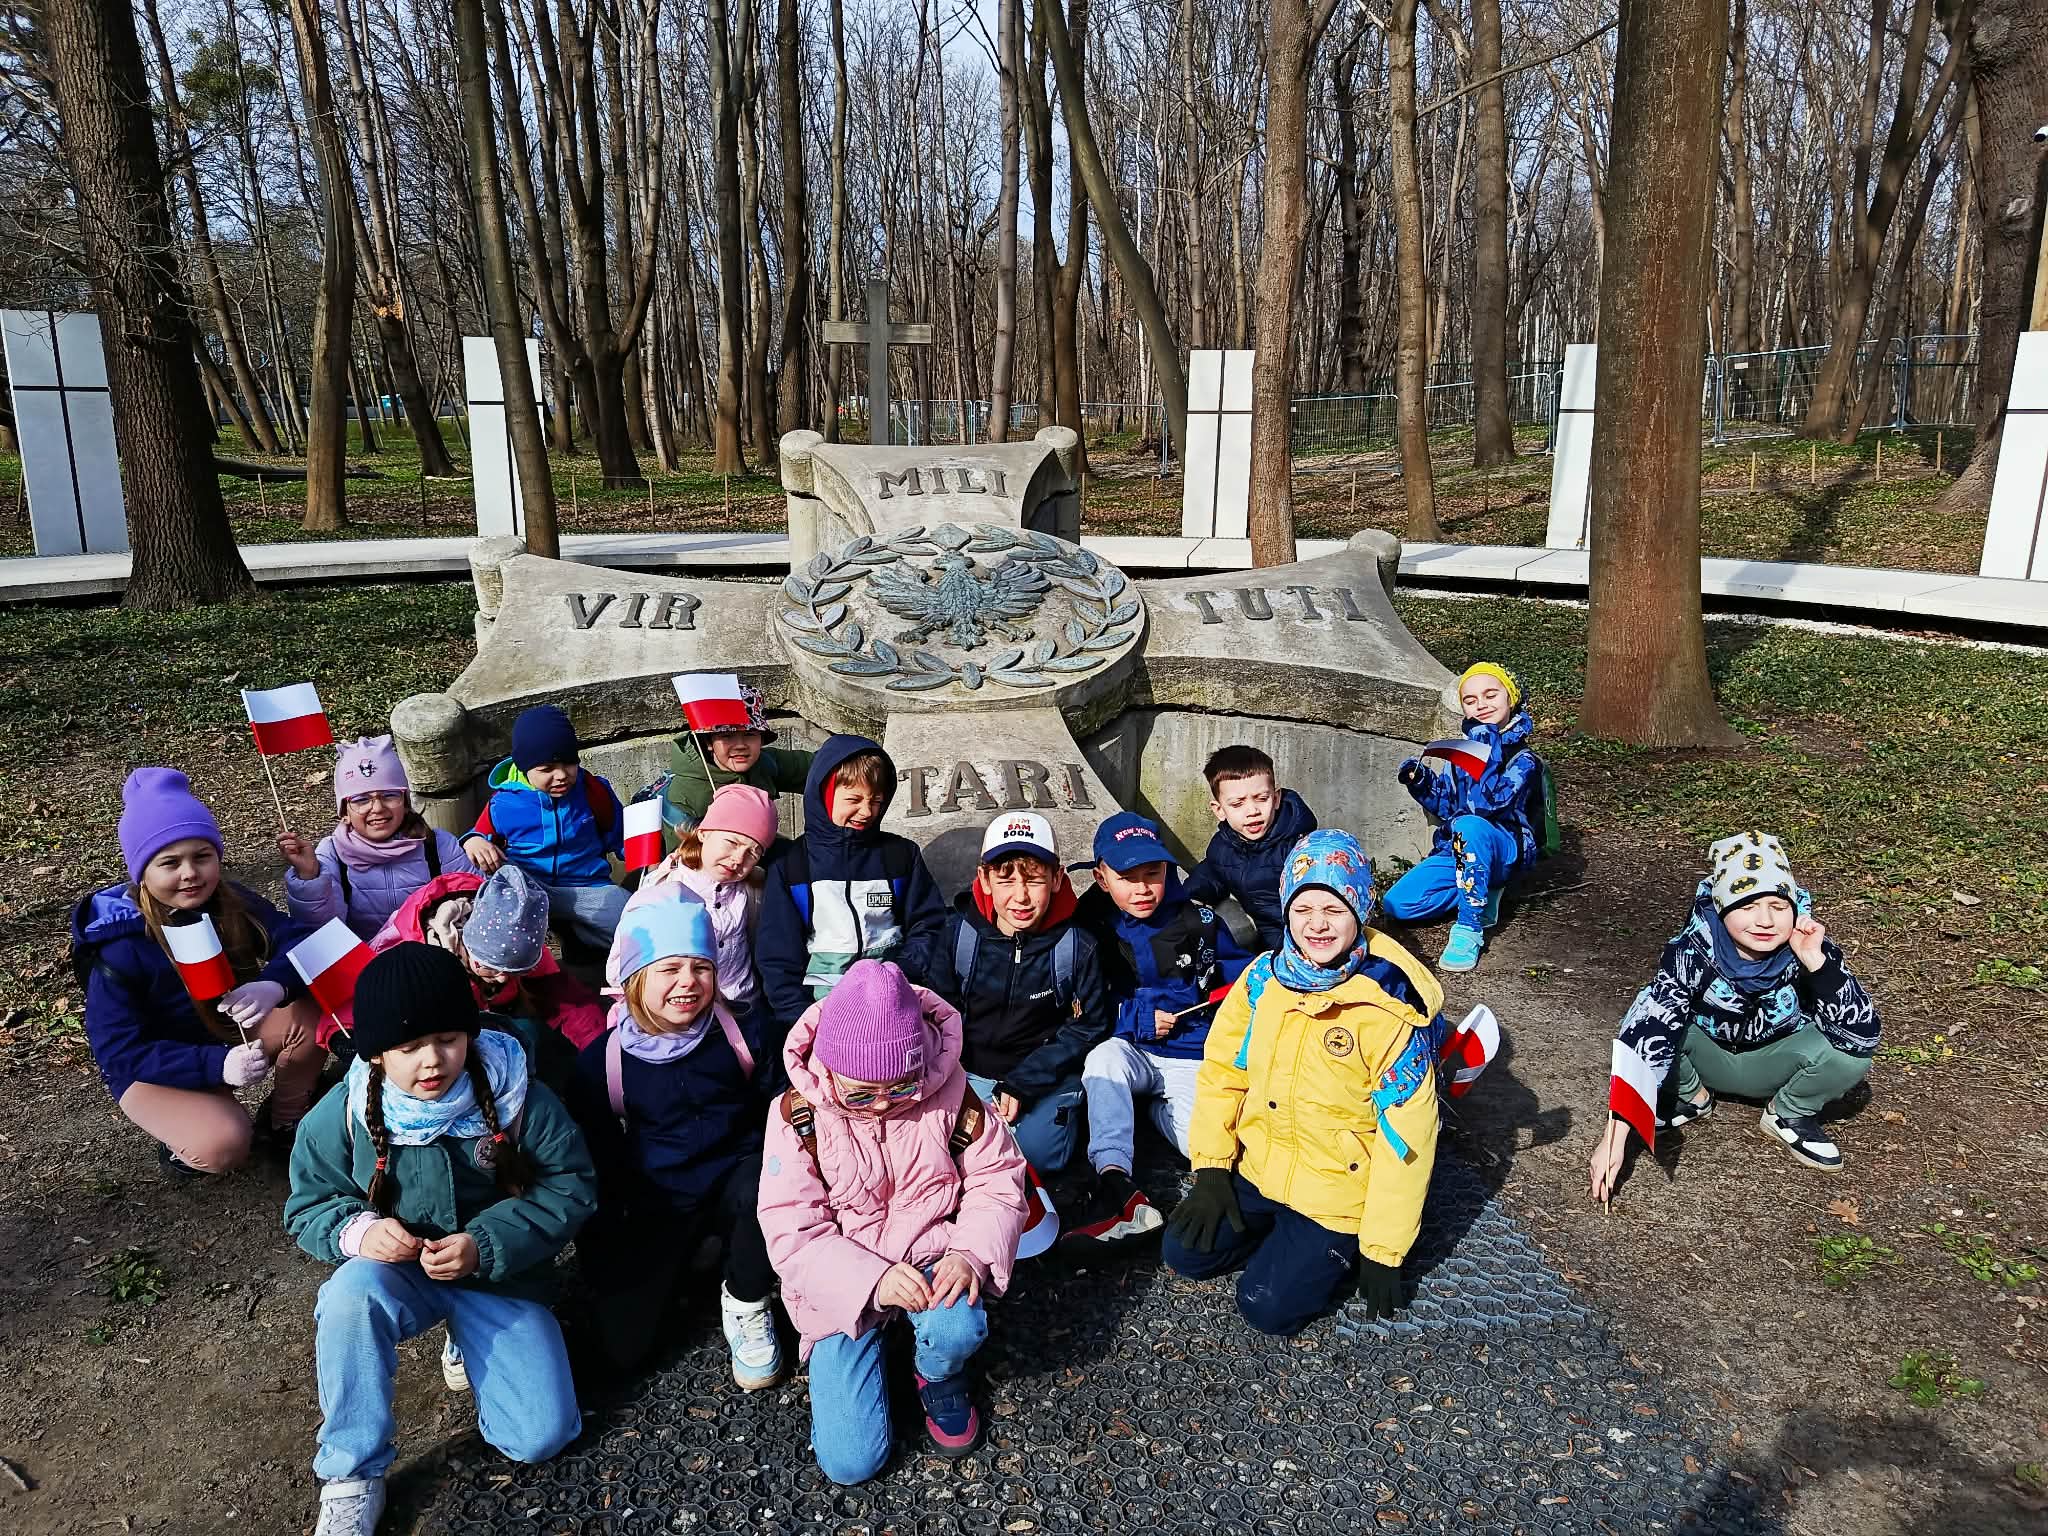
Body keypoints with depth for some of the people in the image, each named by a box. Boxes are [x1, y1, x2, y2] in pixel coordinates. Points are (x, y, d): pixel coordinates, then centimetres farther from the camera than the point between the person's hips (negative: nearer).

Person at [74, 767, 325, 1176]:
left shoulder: (234, 904, -13)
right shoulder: (117, 950, -23)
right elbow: (119, 1053, -23)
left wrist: (275, 985, -45)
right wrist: (216, 1065, -37)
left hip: (231, 1034, 5)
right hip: (155, 1070, -4)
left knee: (311, 1016, -24)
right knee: (224, 1146, -31)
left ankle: (284, 1119, 1)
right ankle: (183, 1142, 6)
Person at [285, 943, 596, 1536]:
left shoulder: (517, 1098, -17)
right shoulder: (343, 1115, -14)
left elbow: (572, 1187, -12)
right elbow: (308, 1207, -2)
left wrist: (485, 1246, -25)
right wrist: (357, 1231, -26)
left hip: (500, 1277, 0)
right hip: (395, 1272, 1)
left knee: (540, 1436, -13)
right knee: (351, 1292, -38)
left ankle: (468, 1343, 20)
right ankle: (351, 1480, -17)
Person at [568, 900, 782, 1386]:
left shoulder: (743, 1033, -9)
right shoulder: (602, 1060, -9)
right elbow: (596, 1154, 2)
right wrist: (601, 1246, 3)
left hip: (733, 1179, -1)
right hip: (658, 1202, 1)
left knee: (761, 1189, -37)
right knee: (621, 1345, -10)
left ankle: (746, 1303, -6)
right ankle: (683, 1257, 22)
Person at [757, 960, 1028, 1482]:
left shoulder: (951, 1094, -12)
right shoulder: (799, 1115, -15)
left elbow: (997, 1181, -3)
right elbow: (791, 1231, -15)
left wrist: (971, 1254, -22)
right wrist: (872, 1278, -29)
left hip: (931, 1257, 1)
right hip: (843, 1282, 0)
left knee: (958, 1330, -35)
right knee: (850, 1462, -9)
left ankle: (939, 1378, 5)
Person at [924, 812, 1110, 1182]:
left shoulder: (1077, 946, -11)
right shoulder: (959, 933, -7)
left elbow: (1086, 1027, -7)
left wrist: (1021, 1085, -15)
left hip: (1047, 1077, -1)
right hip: (972, 1071, 1)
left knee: (1038, 1153, -21)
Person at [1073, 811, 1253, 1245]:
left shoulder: (1200, 921, -3)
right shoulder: (1093, 927, -2)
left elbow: (1241, 974, 9)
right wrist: (1141, 1019, -13)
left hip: (1193, 1059, 0)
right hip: (1130, 1051, 0)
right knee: (1102, 1057, -37)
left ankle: (1155, 1107, 7)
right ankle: (1114, 1182, -40)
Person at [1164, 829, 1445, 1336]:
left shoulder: (1391, 1013, -24)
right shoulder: (1263, 977, -8)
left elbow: (1405, 1139, -19)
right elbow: (1223, 1069, 2)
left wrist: (1383, 1251, -14)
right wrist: (1211, 1169, -2)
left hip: (1340, 1197, -5)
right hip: (1258, 1172, 5)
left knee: (1269, 1307, -10)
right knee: (1186, 1253, 1)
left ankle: (1335, 1250, 15)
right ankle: (1284, 1232, 20)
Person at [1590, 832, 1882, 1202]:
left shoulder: (1808, 949, -26)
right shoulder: (1692, 950, -32)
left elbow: (1863, 1035, -32)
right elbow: (1646, 1035, -39)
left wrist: (1816, 963, -45)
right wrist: (1614, 1136, -46)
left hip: (1773, 1065, 1)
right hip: (1705, 1055, -1)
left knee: (1849, 1051, -29)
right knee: (1648, 1017, -30)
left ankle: (1789, 1116, 3)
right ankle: (1691, 1096, 1)